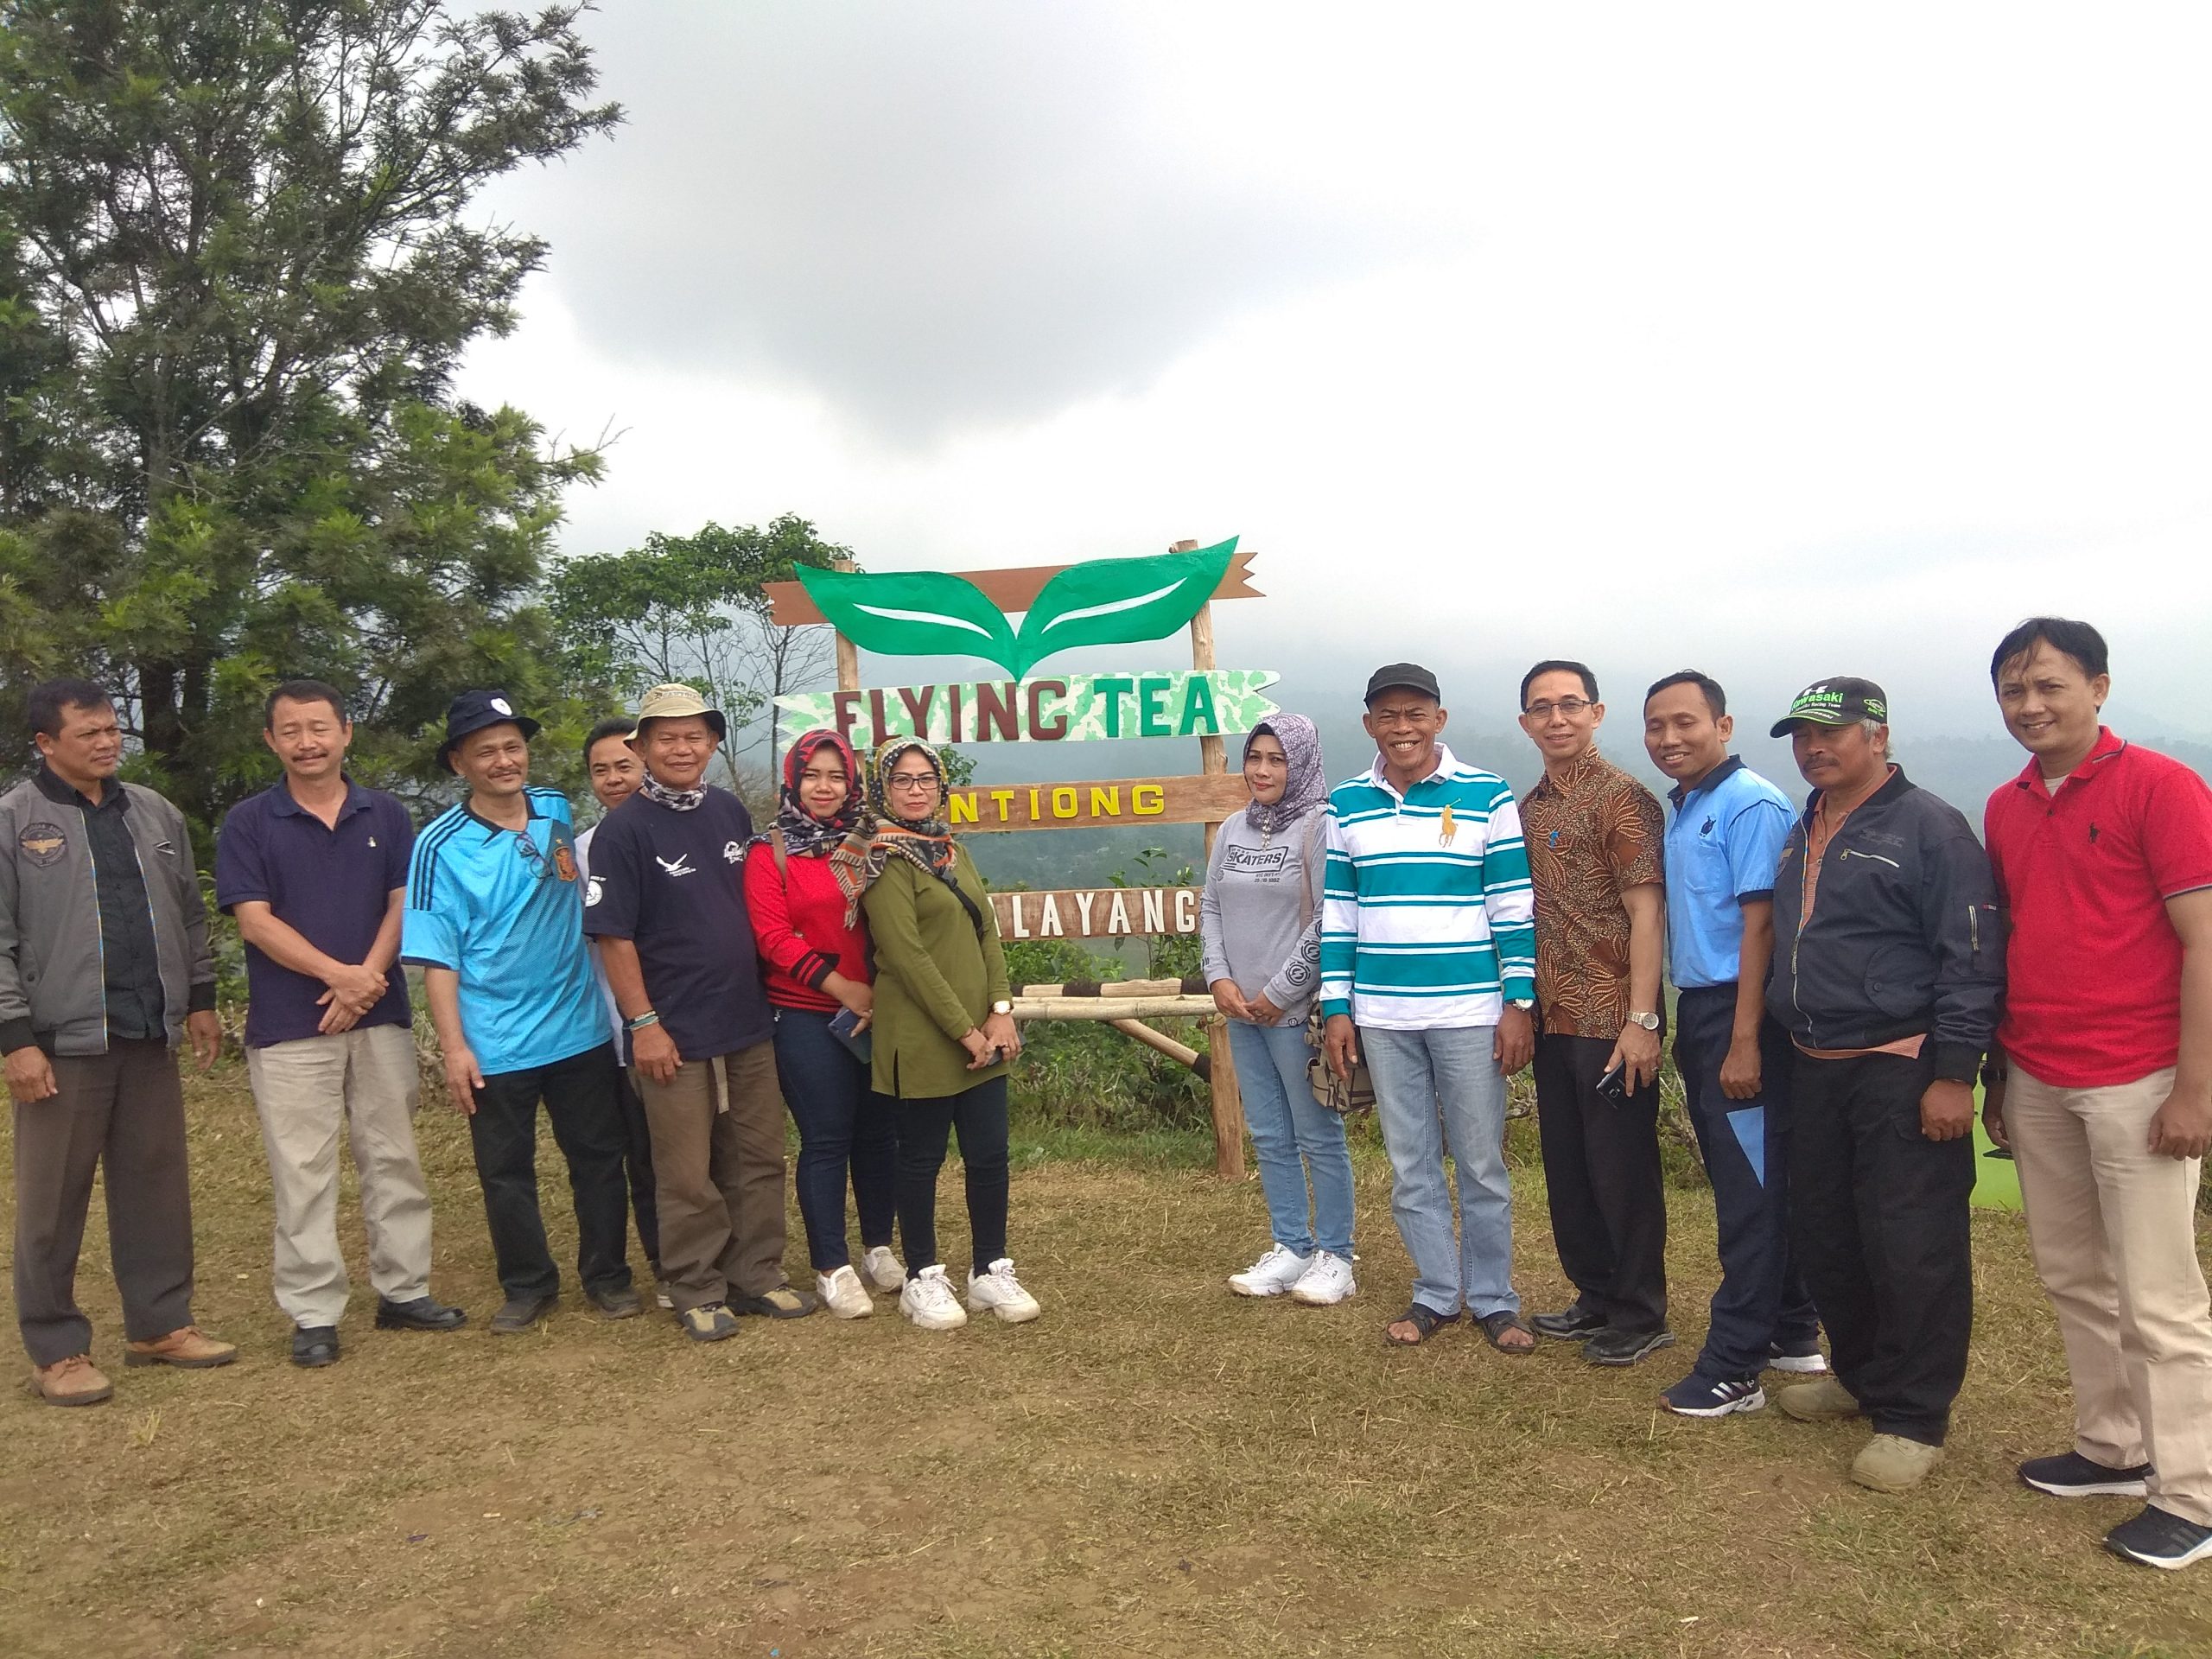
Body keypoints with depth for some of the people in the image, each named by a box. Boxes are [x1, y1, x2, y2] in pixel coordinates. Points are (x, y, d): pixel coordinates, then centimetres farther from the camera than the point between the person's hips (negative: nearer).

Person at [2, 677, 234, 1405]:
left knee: (158, 1188, 11)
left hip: (149, 1036, 5)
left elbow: (189, 915, 17)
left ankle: (160, 1324, 23)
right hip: (61, 1042, -5)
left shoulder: (156, 814, 11)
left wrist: (200, 999, 15)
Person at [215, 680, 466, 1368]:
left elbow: (402, 905, 2)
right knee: (303, 1174, 1)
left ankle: (404, 1291, 20)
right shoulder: (247, 823, 0)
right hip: (288, 1026, -2)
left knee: (394, 1160, 9)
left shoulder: (387, 815, 7)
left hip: (381, 1017, 3)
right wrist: (338, 974, -17)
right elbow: (254, 921, -7)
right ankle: (313, 1314, 10)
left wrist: (366, 981, -13)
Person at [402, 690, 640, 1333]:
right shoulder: (441, 844, -8)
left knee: (598, 1158, 11)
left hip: (580, 1031, 3)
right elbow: (436, 956, -9)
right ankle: (529, 1286, 27)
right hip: (496, 1045, -2)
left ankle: (607, 1275, 27)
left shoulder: (561, 813, 2)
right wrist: (454, 1048, -14)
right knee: (506, 1172, 10)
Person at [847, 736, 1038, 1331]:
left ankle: (990, 1270, 22)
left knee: (989, 1153, 8)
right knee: (922, 1156, 5)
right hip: (921, 1036, -6)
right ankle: (923, 1278, 19)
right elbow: (907, 955, -15)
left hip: (982, 1032, 7)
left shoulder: (951, 851, 15)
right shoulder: (883, 858, -8)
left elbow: (987, 932, 11)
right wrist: (964, 1030, -16)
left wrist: (1001, 1011, -3)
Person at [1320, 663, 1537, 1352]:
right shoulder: (1346, 804, 7)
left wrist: (1519, 1004, -6)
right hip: (1382, 1015, 3)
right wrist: (1337, 1009, 5)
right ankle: (1437, 1293, 23)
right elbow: (1336, 912, 9)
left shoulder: (1486, 796, -1)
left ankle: (1494, 1299, 19)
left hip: (1470, 1010, -3)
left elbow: (1514, 908, -1)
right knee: (1410, 1165, 10)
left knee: (1481, 1163, 5)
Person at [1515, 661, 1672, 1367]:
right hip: (1554, 1019, 7)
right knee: (1566, 1168, 15)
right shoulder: (1528, 807, 11)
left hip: (1610, 1020, -7)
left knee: (1622, 1170, 3)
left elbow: (1647, 913, -15)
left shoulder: (1620, 797, -11)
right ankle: (1596, 1296, 30)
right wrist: (1523, 1008, 13)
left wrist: (1642, 1020, -19)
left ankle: (1642, 1315, 18)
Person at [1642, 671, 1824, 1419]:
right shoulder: (1681, 811, 13)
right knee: (1740, 1182, 16)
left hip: (1739, 1017, -9)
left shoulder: (1752, 806, -13)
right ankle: (1792, 1335, 29)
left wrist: (1744, 1042, -20)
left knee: (1751, 1193, -1)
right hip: (1696, 1012, 9)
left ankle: (1733, 1367, 5)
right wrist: (1682, 1030, 15)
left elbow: (1760, 925, -18)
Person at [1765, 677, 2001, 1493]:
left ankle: (1913, 1418, 11)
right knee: (1824, 1238, 15)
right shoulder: (1801, 836, 15)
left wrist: (1954, 1075, -17)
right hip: (1815, 1071, 8)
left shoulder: (1929, 827, -9)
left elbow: (1971, 960, -13)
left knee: (1911, 1251, -2)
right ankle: (1860, 1375, 33)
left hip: (1902, 1074, -8)